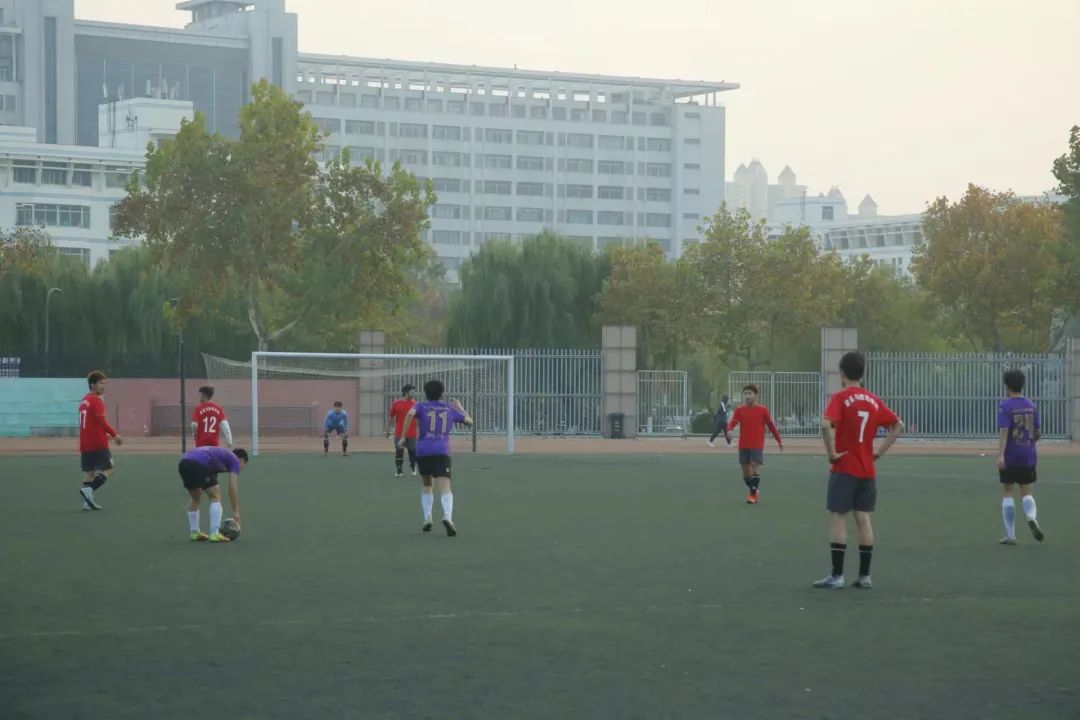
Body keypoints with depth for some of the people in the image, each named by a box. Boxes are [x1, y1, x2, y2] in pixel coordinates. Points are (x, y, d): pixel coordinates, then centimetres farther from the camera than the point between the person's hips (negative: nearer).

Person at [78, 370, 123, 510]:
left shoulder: (84, 401, 17)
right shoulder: (96, 401, -10)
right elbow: (102, 421, -19)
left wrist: (105, 435, 26)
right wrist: (115, 435, -13)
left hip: (85, 445, 8)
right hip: (98, 444, -8)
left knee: (89, 472, 8)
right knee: (108, 470, -3)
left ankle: (88, 501, 0)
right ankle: (88, 489, -20)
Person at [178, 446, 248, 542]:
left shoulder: (221, 454, 39)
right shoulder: (234, 460, 19)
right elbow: (233, 488, 11)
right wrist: (236, 512, 18)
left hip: (184, 462, 8)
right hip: (198, 464, -8)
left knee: (195, 498, 27)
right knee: (216, 496, 7)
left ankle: (194, 533, 31)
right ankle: (215, 534, 1)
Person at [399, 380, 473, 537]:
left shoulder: (421, 406, 12)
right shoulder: (450, 409, 17)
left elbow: (410, 413, -11)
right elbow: (469, 422, 27)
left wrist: (403, 437, -7)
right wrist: (460, 408, 43)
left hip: (422, 451, 1)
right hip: (442, 452, -1)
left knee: (427, 486, 24)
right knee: (445, 488, -13)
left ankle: (427, 519, 14)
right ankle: (447, 517, -39)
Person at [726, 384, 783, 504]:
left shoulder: (762, 410, -1)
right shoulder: (740, 410, 3)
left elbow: (771, 425, 4)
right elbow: (733, 422, -9)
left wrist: (779, 440, 8)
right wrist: (729, 430, -32)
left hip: (757, 446, -3)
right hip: (743, 446, 3)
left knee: (755, 469, -12)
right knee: (746, 472, 7)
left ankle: (753, 494, -6)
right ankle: (755, 491, 26)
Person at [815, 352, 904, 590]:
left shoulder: (841, 398, -10)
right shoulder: (874, 400, 7)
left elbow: (826, 425, -27)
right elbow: (898, 426, 11)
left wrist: (831, 452, -16)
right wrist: (879, 452, 8)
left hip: (844, 469, -5)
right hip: (867, 471, 5)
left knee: (838, 517, -1)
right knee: (863, 518, 9)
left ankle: (837, 576, -3)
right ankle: (864, 576, 11)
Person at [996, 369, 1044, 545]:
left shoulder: (1005, 406, -8)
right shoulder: (1031, 406, 6)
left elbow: (1004, 431, -20)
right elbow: (1038, 434, 11)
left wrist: (1000, 455, -27)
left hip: (1009, 458, -3)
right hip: (1028, 457, 3)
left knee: (1008, 493, 7)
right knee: (1027, 493, 8)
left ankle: (1010, 535, 6)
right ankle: (1032, 517, -25)